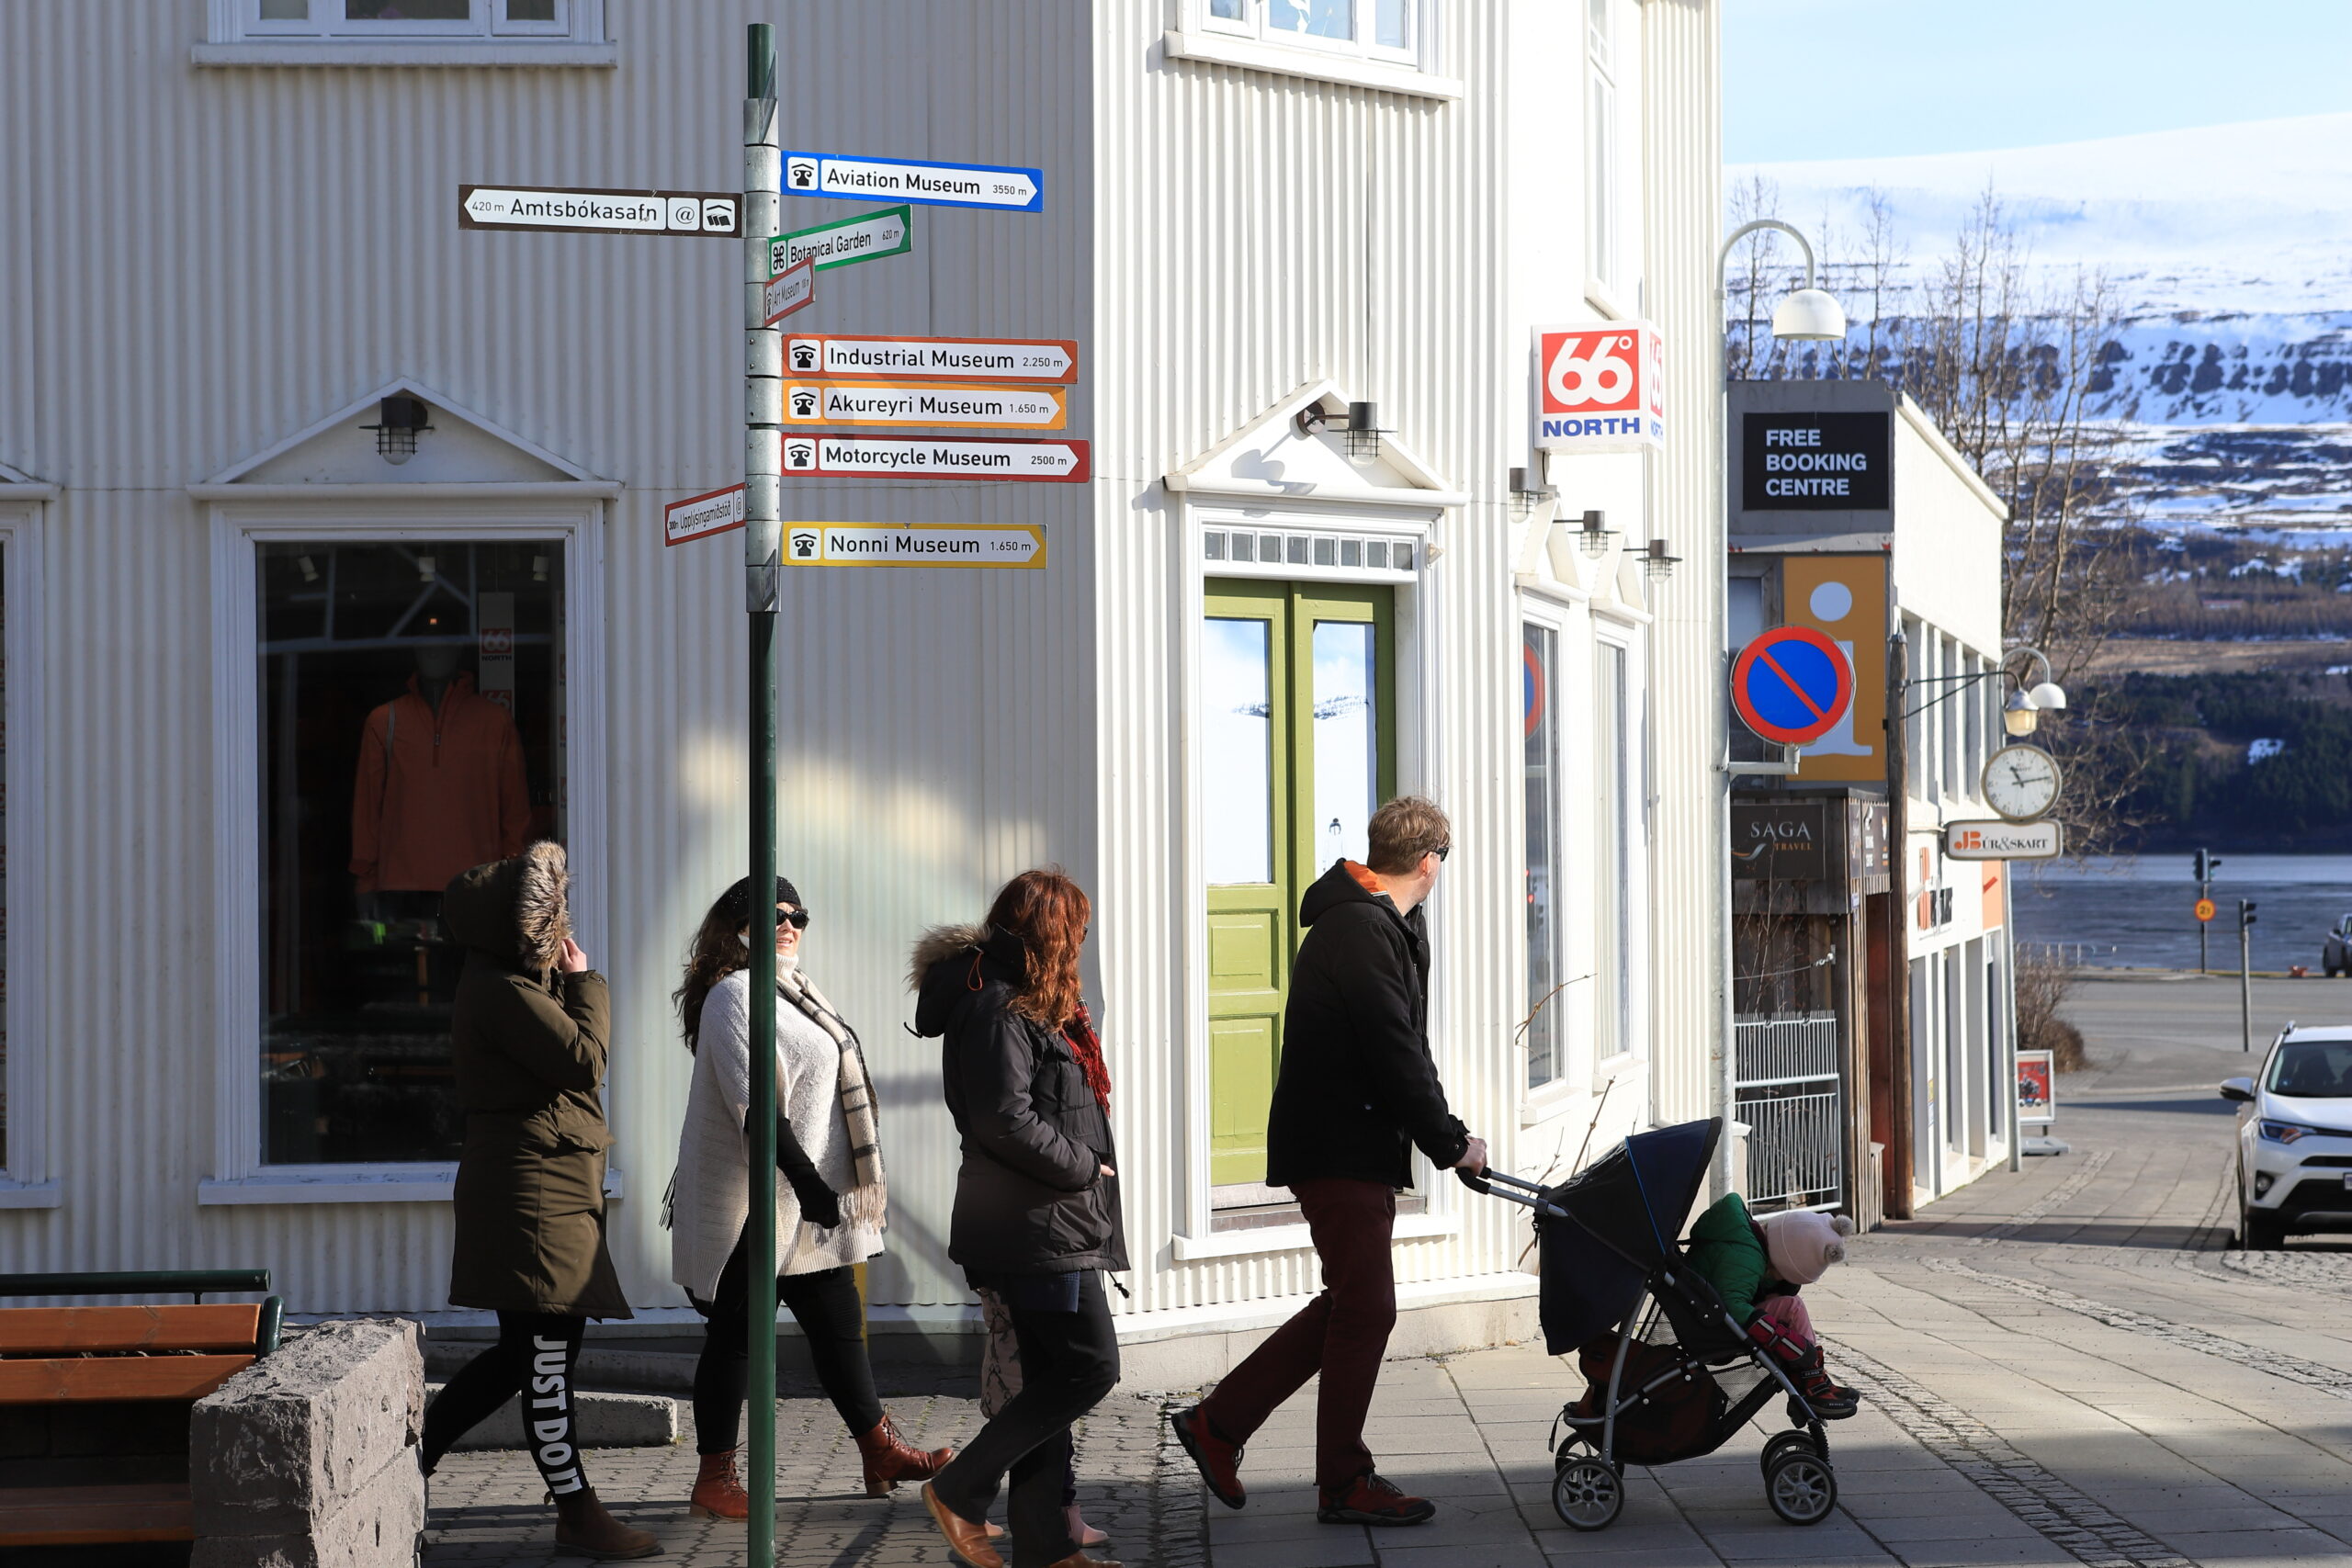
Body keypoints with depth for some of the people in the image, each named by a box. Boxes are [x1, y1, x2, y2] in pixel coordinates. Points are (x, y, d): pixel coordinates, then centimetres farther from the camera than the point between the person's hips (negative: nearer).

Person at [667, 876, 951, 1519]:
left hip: (809, 1197, 10)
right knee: (735, 1333, -3)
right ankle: (715, 1480, 3)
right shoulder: (734, 994, -12)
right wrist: (806, 1179, -23)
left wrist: (825, 1187, 22)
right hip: (754, 1201, -10)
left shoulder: (795, 992, 19)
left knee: (838, 1323, 12)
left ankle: (880, 1451, 19)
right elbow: (752, 1102, -21)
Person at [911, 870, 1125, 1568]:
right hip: (1035, 1228, -11)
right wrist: (1084, 1167, -13)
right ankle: (960, 1492, -3)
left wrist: (1089, 1166, 7)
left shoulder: (1025, 1006, 17)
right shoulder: (997, 1009, -15)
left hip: (1052, 1223, 11)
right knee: (1090, 1367, -11)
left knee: (1053, 1379, 10)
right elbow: (1005, 1122, -23)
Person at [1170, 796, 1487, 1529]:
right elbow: (1395, 1055, -21)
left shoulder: (1379, 923, 16)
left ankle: (1219, 1422, 19)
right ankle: (1344, 1484, 5)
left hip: (1356, 1145, 11)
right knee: (1365, 1310, -4)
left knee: (1350, 1305, 14)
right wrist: (1450, 1142, -13)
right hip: (1339, 1147, -11)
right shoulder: (1360, 933, -19)